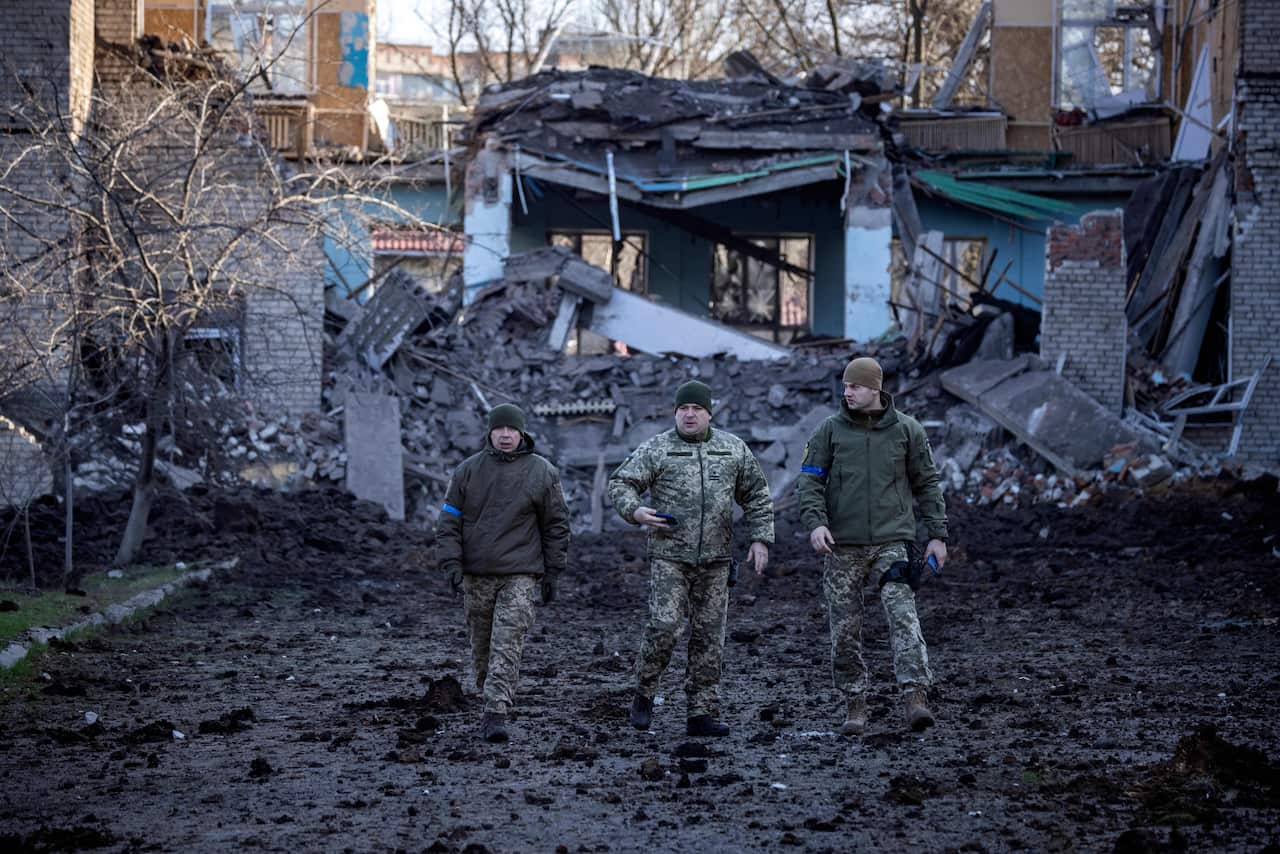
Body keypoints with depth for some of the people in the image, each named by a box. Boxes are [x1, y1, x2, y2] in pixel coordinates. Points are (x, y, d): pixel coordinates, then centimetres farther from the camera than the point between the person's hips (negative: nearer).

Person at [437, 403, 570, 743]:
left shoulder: (542, 473, 0)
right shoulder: (469, 470, 3)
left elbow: (556, 525, 4)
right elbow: (449, 521, 3)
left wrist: (552, 572, 2)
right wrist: (451, 563, -8)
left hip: (520, 577, -3)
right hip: (477, 576, 3)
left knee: (507, 647, -12)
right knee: (482, 647, 11)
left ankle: (496, 715, -18)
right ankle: (492, 703, 28)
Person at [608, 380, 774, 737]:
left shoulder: (733, 449, 10)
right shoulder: (656, 449, 1)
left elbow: (757, 496, 15)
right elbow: (620, 484, -1)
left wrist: (761, 539, 5)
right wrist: (635, 511, -20)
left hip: (715, 560, 3)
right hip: (669, 556, -3)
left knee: (709, 636, 3)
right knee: (665, 625, -17)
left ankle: (702, 714, 8)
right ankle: (644, 695, 3)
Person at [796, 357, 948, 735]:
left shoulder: (907, 430, 5)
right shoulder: (830, 430, 5)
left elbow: (927, 484, 10)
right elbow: (809, 480, 3)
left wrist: (937, 535, 6)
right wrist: (815, 523, -14)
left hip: (892, 540, -1)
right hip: (842, 546, 1)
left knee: (903, 615, -17)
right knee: (845, 629, 2)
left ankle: (916, 697, -25)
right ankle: (855, 705, 11)